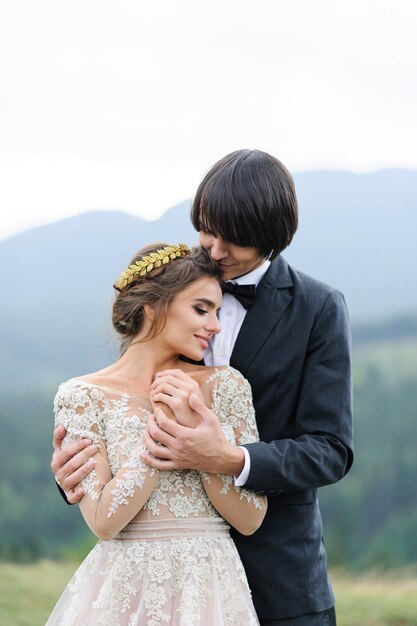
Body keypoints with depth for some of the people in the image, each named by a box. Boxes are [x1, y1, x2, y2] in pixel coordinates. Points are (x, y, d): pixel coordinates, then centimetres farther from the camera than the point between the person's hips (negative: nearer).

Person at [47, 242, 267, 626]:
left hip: (210, 589, 1)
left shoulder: (225, 385, 0)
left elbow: (250, 520, -4)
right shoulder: (83, 395, -3)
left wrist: (195, 429, -14)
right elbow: (104, 521, -12)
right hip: (124, 590, -1)